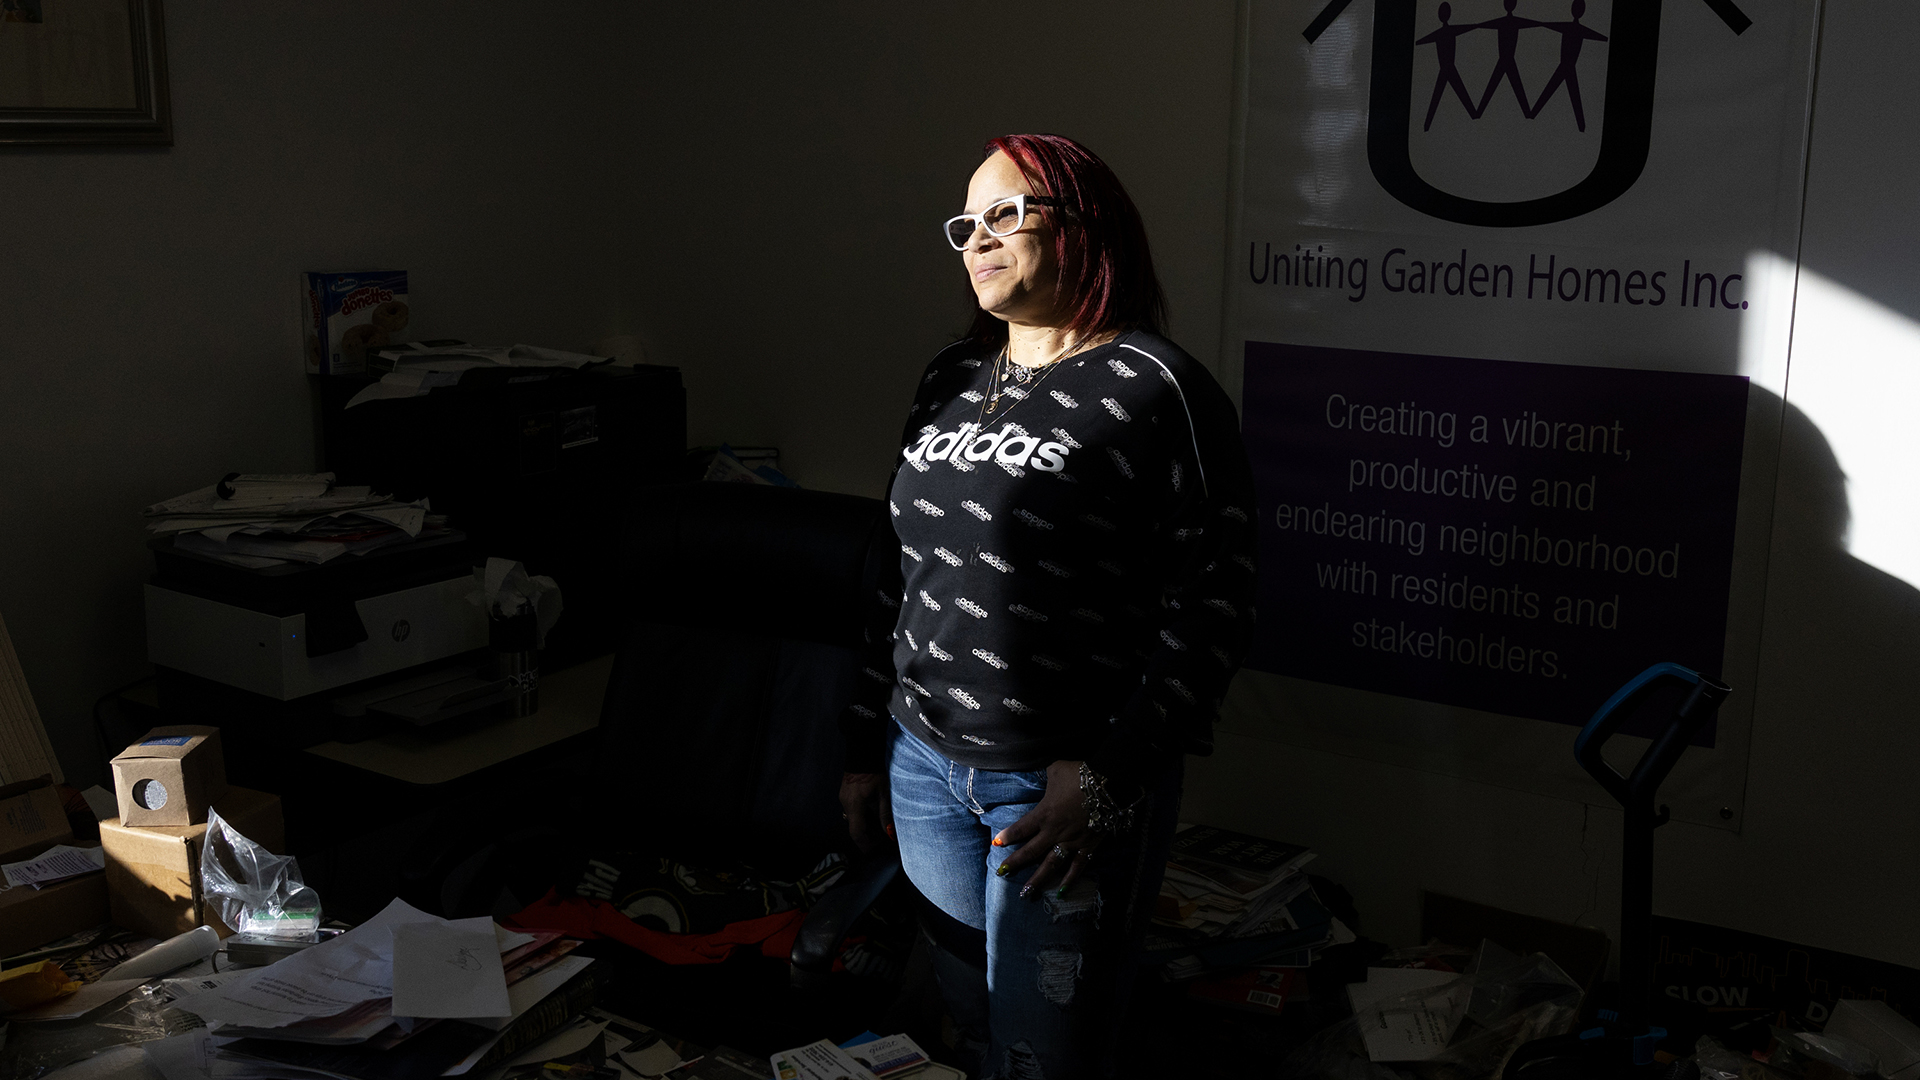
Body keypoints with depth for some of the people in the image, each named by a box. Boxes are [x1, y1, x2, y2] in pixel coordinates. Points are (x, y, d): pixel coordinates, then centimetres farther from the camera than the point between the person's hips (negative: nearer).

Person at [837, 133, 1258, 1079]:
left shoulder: (1155, 389, -11)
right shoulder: (952, 378, 10)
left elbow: (1209, 604, -14)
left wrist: (1108, 774, -18)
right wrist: (866, 743, 16)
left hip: (1069, 781, -6)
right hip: (924, 763, 6)